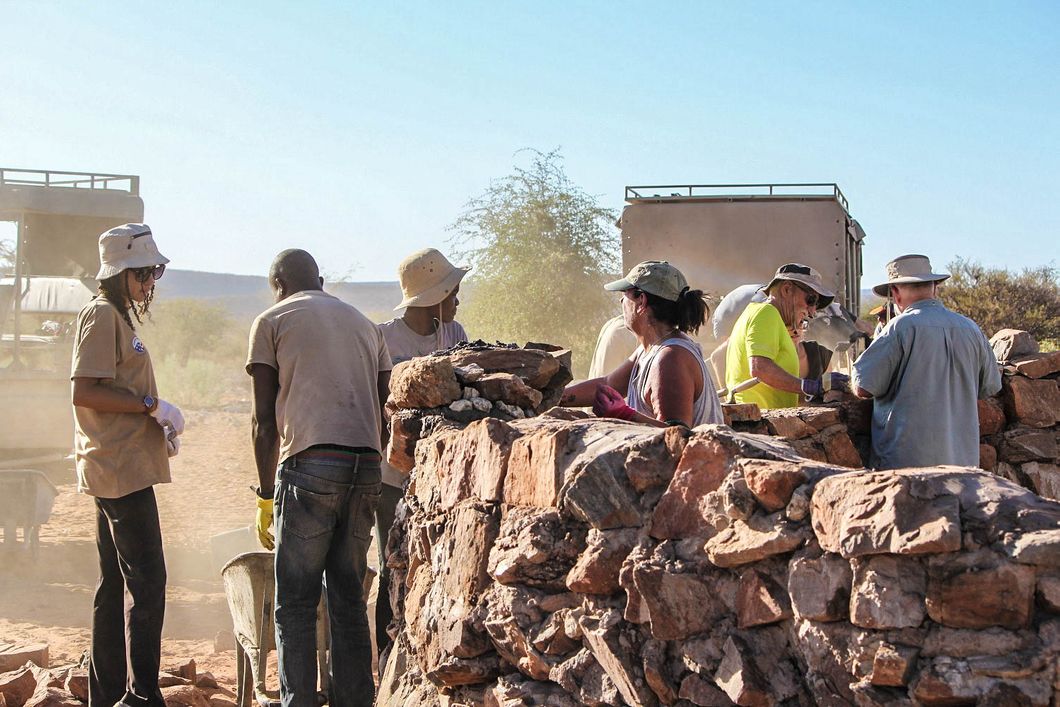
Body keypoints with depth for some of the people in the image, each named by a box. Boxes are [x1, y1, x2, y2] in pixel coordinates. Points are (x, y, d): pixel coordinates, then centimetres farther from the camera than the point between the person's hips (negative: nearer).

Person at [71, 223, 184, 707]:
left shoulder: (119, 317, 20)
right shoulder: (101, 315, -10)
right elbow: (84, 392, -19)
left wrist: (160, 427, 11)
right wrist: (152, 405, -17)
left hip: (120, 469, 11)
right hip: (120, 468, -11)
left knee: (117, 582, 13)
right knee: (146, 580, -11)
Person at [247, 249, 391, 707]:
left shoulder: (272, 322, 9)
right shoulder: (364, 324, 24)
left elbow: (265, 419, 3)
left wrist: (266, 495, 7)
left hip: (308, 466, -5)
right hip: (366, 468, 5)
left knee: (295, 604, 1)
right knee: (349, 599, 12)